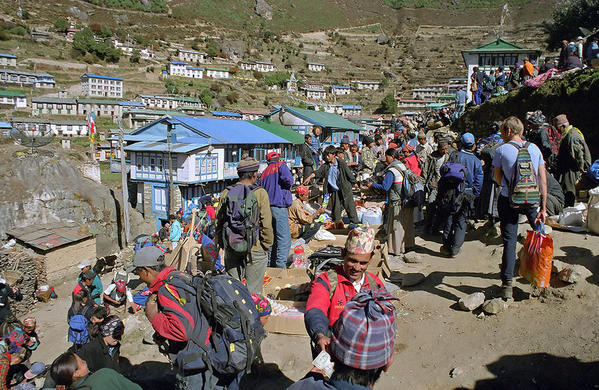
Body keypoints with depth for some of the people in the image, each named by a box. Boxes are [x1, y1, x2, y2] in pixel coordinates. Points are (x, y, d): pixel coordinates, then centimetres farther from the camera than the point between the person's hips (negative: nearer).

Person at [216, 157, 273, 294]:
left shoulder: (226, 193, 2)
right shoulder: (260, 193, -11)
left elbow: (218, 221, 7)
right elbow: (266, 223, -12)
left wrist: (221, 243, 17)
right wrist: (267, 244, 0)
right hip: (254, 249, -4)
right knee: (253, 291, 6)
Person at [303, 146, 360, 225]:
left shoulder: (341, 163, -8)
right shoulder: (325, 165, 0)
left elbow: (349, 174, -1)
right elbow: (318, 172, -11)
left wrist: (354, 183, 7)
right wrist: (309, 177, -27)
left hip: (345, 189, -2)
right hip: (334, 191, 2)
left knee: (350, 207, 4)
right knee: (336, 209, 5)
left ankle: (355, 223, 16)